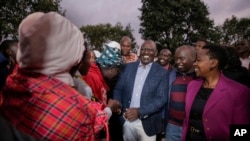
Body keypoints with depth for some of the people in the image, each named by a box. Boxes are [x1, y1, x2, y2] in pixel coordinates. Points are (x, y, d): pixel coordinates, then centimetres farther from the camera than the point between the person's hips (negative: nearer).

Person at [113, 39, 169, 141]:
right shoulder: (128, 67, 4)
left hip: (147, 123, -2)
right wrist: (119, 109, -10)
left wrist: (139, 111, -18)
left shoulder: (162, 73, -4)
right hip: (126, 120, 2)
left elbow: (162, 99, -10)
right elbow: (118, 90, 5)